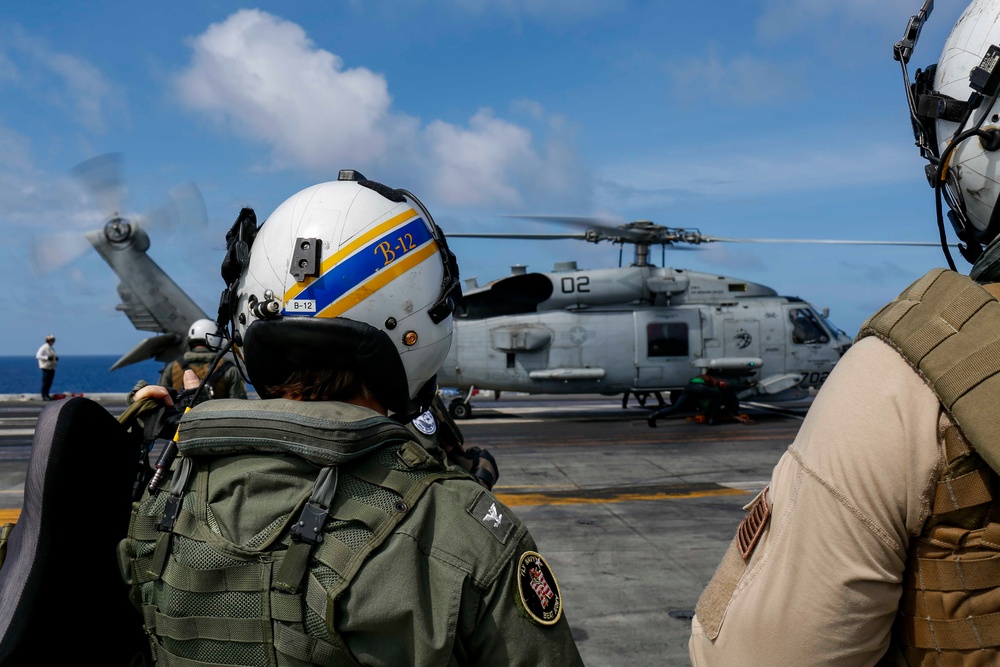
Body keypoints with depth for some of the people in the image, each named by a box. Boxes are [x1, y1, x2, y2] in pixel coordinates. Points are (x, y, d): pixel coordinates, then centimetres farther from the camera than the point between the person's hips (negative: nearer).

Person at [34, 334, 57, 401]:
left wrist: (56, 358, 7)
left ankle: (47, 395, 13)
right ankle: (44, 396, -7)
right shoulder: (44, 348, -7)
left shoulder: (52, 348, 19)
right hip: (46, 367, -8)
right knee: (45, 382, -9)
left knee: (49, 382, 7)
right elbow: (38, 356, -14)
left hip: (52, 368, 8)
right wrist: (47, 357, -23)